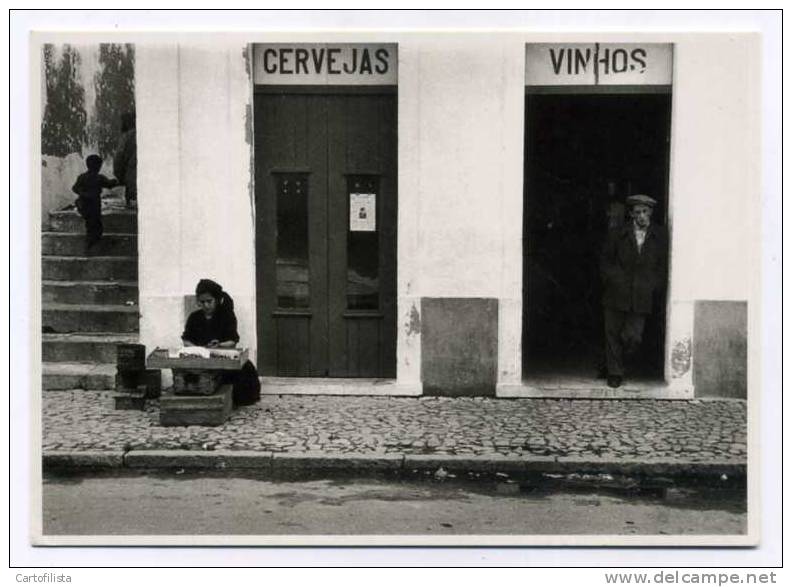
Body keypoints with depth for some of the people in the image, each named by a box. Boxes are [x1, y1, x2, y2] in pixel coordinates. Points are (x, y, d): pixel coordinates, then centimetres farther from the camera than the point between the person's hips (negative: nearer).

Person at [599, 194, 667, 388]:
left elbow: (663, 266, 10)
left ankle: (610, 363, 22)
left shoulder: (660, 237, 4)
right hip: (616, 294, 0)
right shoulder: (617, 234, 2)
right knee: (613, 334, 4)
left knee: (633, 338, -5)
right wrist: (616, 280, -3)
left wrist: (652, 287, 0)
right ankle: (614, 374, 19)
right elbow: (605, 261, 8)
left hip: (641, 298, 0)